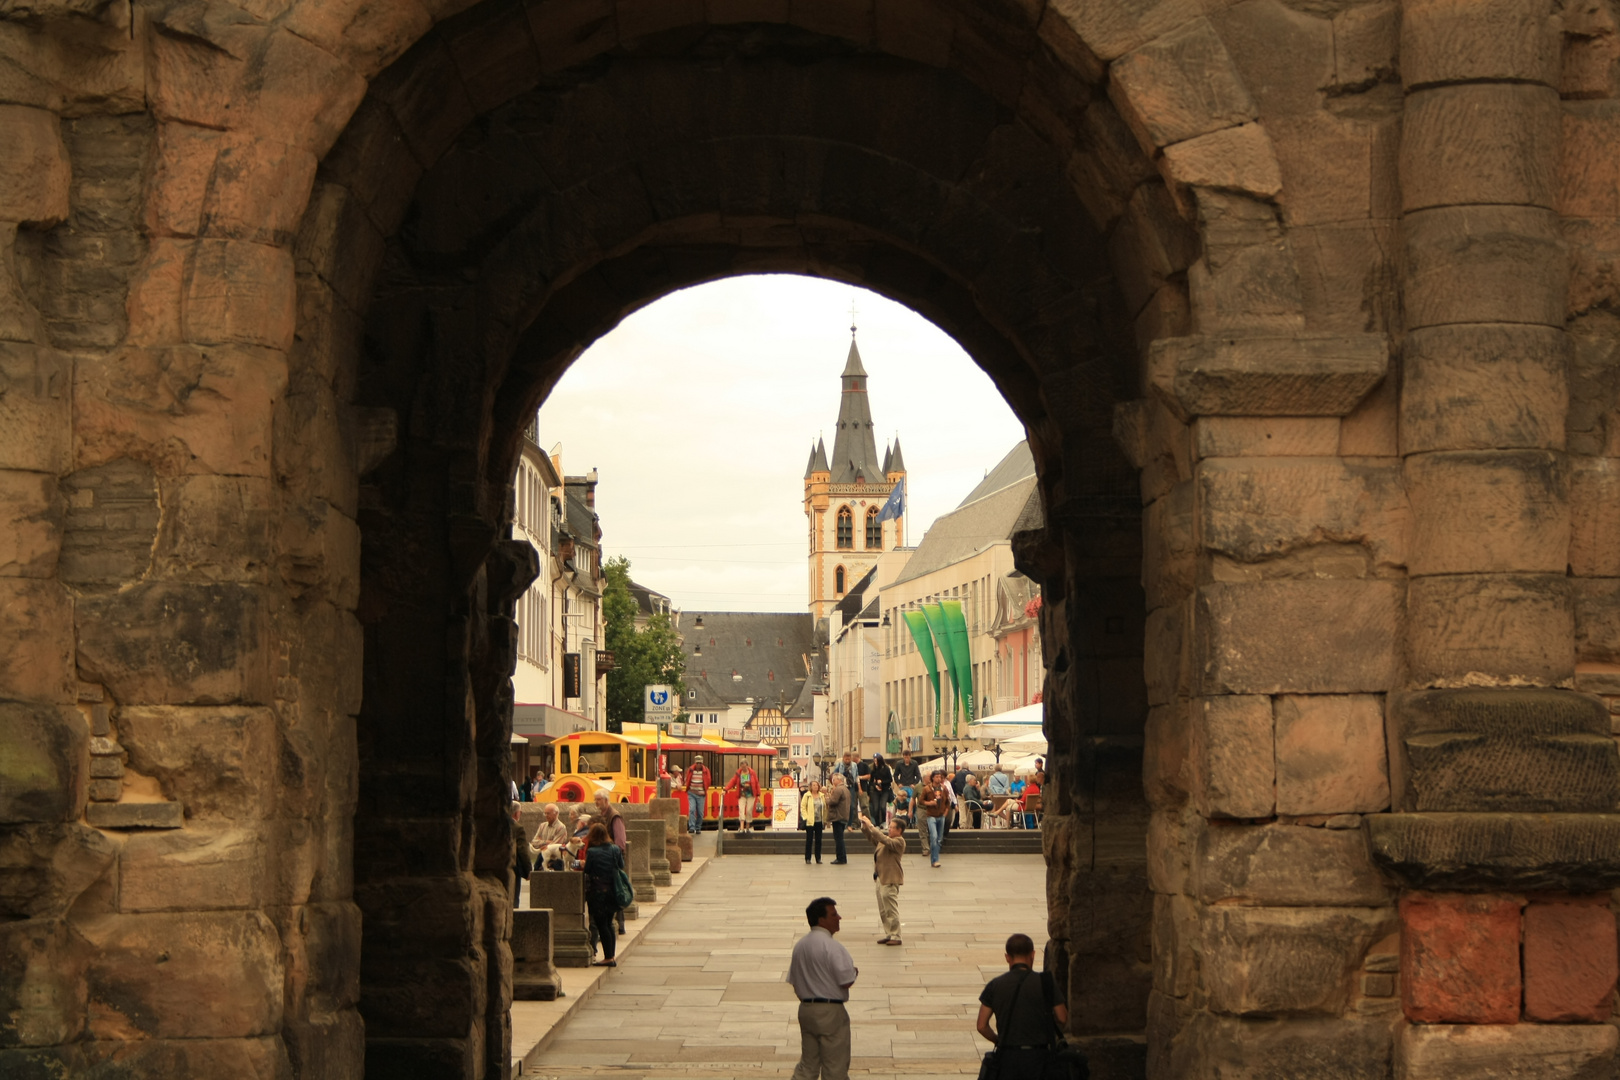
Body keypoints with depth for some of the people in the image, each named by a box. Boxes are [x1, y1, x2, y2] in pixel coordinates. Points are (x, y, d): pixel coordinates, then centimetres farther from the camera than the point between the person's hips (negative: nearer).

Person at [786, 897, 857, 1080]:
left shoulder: (800, 945, 8)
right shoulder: (831, 946, -18)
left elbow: (793, 981, 12)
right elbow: (846, 981, -20)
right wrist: (854, 972, -1)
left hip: (805, 1008, 8)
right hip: (831, 1011, -8)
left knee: (807, 1064, 15)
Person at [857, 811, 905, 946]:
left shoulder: (899, 841, -13)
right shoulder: (889, 840, 15)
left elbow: (884, 840, -27)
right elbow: (872, 838, 23)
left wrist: (871, 826, -24)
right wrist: (865, 827, 6)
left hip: (890, 880, -10)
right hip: (881, 879, 10)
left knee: (891, 909, -4)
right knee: (883, 911, 15)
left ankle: (896, 936, 2)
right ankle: (888, 934, 24)